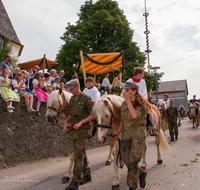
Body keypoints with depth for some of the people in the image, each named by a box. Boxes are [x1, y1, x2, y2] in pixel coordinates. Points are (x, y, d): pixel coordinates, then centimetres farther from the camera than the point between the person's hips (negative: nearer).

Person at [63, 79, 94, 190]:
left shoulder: (86, 98, -11)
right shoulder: (72, 99, 12)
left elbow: (92, 115, -13)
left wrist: (81, 123, -22)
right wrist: (66, 121, 0)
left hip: (83, 130, -8)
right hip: (74, 130, 8)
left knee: (78, 154, -7)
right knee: (82, 153, 15)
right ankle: (87, 175, 29)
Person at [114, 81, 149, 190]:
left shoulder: (142, 104, -10)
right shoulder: (124, 104, 8)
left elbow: (134, 115, -28)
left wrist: (128, 100, -25)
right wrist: (116, 133, 2)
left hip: (138, 136, -6)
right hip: (125, 136, 6)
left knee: (133, 162, -8)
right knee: (126, 161, 11)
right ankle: (141, 174, 37)